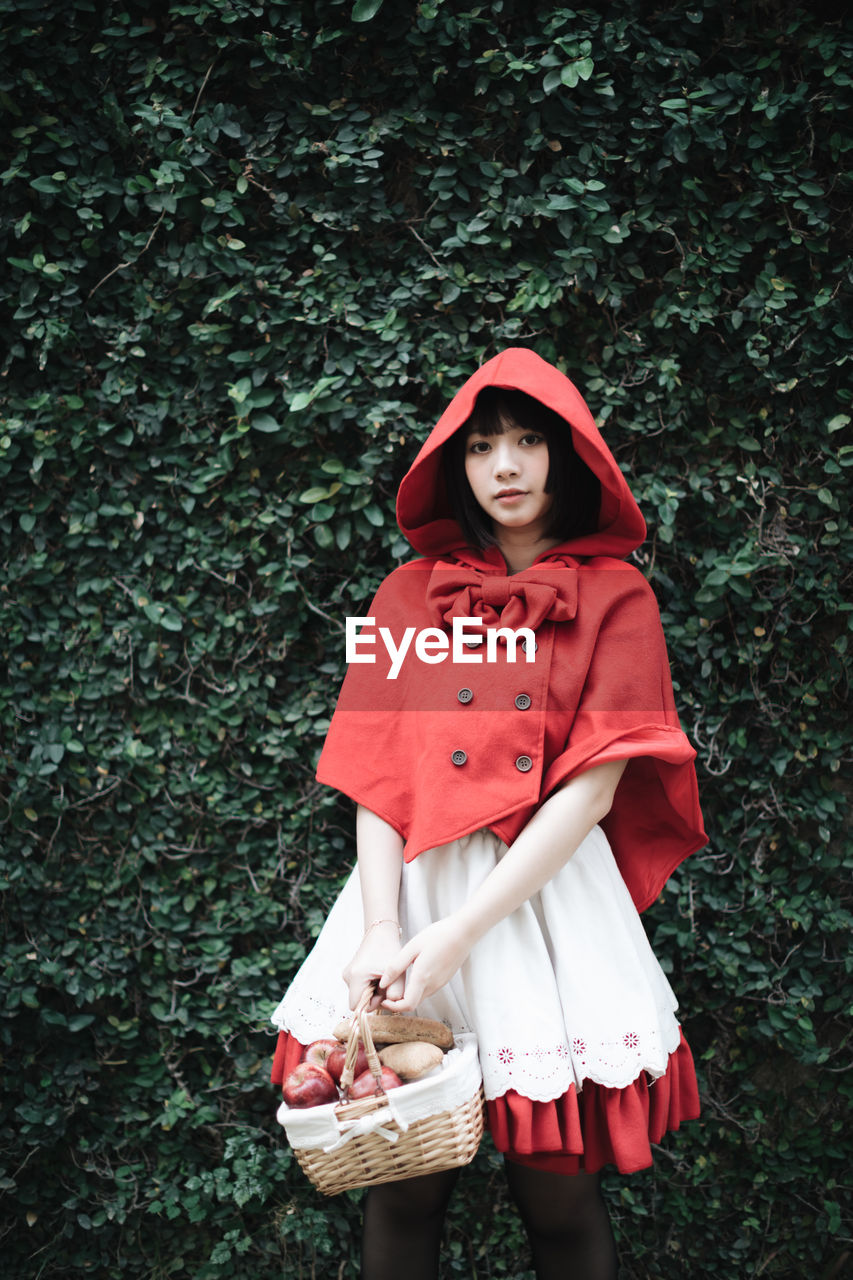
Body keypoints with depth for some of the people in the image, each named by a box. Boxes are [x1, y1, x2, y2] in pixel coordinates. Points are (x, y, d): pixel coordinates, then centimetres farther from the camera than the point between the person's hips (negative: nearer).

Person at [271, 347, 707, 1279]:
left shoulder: (615, 596, 3)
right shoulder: (409, 595, 9)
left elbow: (594, 786, -8)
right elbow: (377, 775, 2)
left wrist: (458, 935, -15)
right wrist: (380, 932, -13)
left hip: (549, 893, -1)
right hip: (415, 882, 2)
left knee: (557, 1196, 4)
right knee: (403, 1189, 7)